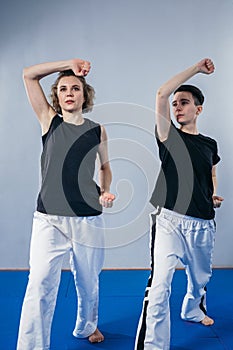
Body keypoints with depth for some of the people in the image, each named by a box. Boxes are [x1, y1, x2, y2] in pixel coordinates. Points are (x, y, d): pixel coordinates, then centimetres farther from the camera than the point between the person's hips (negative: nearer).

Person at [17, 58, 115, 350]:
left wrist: (105, 192, 2)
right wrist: (70, 63, 0)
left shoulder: (97, 131, 7)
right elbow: (28, 74, 2)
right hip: (48, 219, -2)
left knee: (88, 284, 16)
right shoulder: (50, 121, 4)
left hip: (89, 221, 2)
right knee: (40, 285, -9)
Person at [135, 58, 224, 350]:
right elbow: (161, 93, -13)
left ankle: (192, 311, 54)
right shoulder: (169, 136, -1)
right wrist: (196, 69, -7)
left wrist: (214, 196, 7)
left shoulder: (210, 145, 10)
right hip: (170, 219, -4)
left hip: (203, 224, 5)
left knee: (200, 277, 23)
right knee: (160, 283, -16)